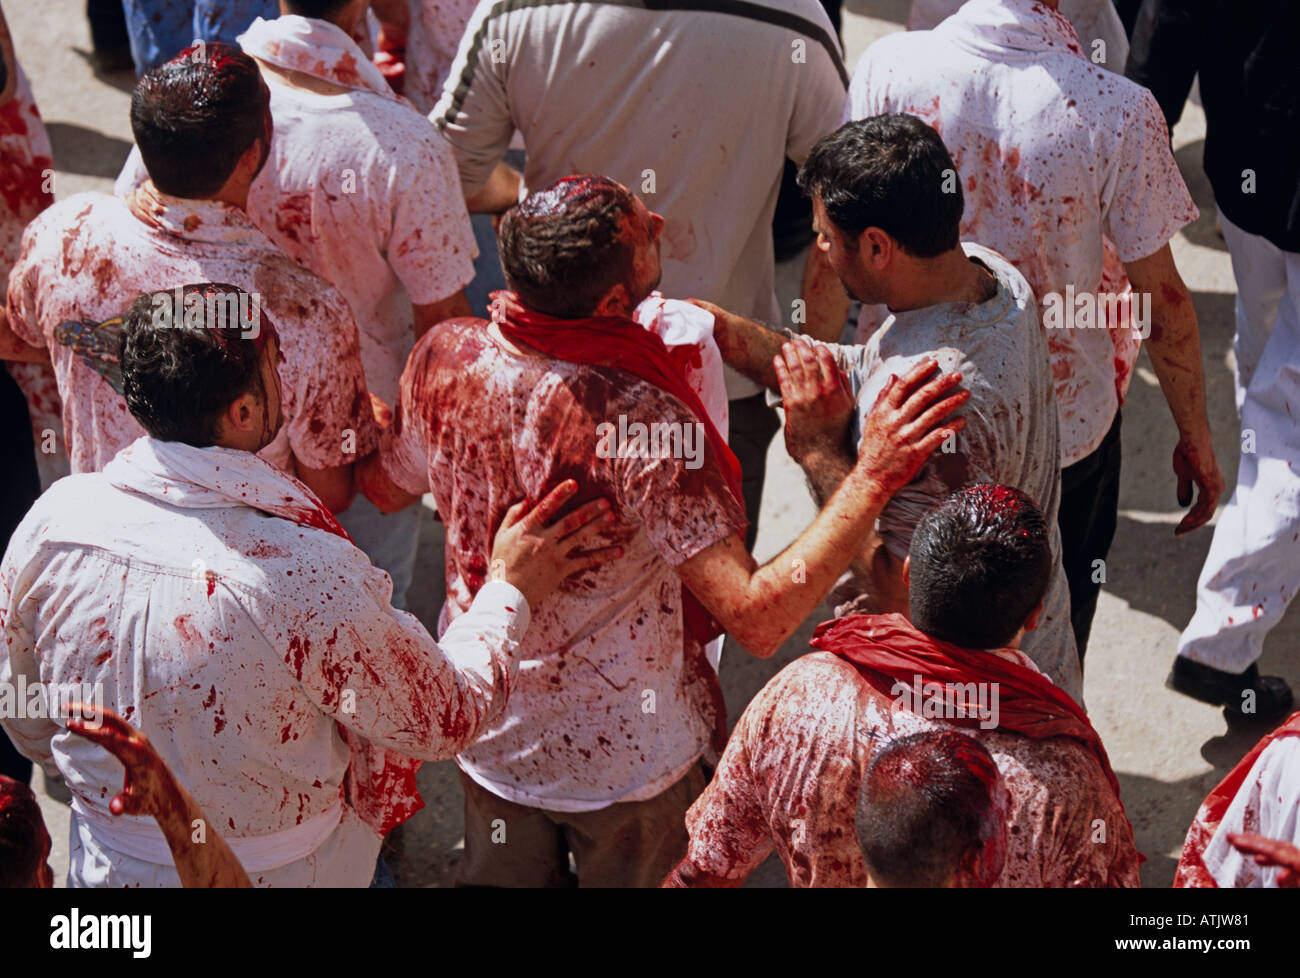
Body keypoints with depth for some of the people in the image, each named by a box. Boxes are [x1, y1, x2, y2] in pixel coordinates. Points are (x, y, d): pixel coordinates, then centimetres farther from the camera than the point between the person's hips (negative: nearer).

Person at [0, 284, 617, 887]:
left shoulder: (53, 519, -19)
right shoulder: (301, 572, -35)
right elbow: (444, 720, -19)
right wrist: (512, 589, -4)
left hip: (106, 865, 4)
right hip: (277, 873, -4)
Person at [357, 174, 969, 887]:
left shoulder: (443, 355, -18)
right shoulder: (644, 426, -36)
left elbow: (385, 488, 3)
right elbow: (758, 619, -37)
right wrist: (873, 475, -38)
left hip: (487, 733, 4)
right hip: (626, 758, -4)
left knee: (503, 877, 29)